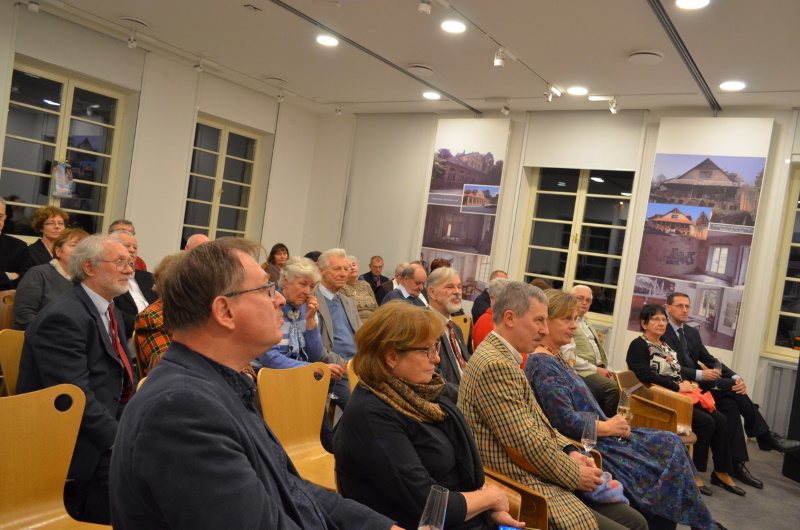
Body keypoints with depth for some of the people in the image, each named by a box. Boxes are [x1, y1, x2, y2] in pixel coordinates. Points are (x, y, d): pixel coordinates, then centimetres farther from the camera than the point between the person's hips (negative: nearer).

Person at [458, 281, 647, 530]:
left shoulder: (504, 357, 12)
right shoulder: (496, 365, -22)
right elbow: (528, 442, -22)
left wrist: (570, 451, 2)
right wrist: (576, 474, -8)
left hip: (535, 474, 10)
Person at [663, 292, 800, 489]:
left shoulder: (692, 333, 16)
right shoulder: (662, 333, -9)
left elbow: (709, 360, 9)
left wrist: (735, 377, -7)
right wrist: (700, 374, -28)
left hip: (698, 384, 7)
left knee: (730, 405, -19)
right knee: (729, 386, -22)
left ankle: (736, 464, -17)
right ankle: (765, 436, -10)